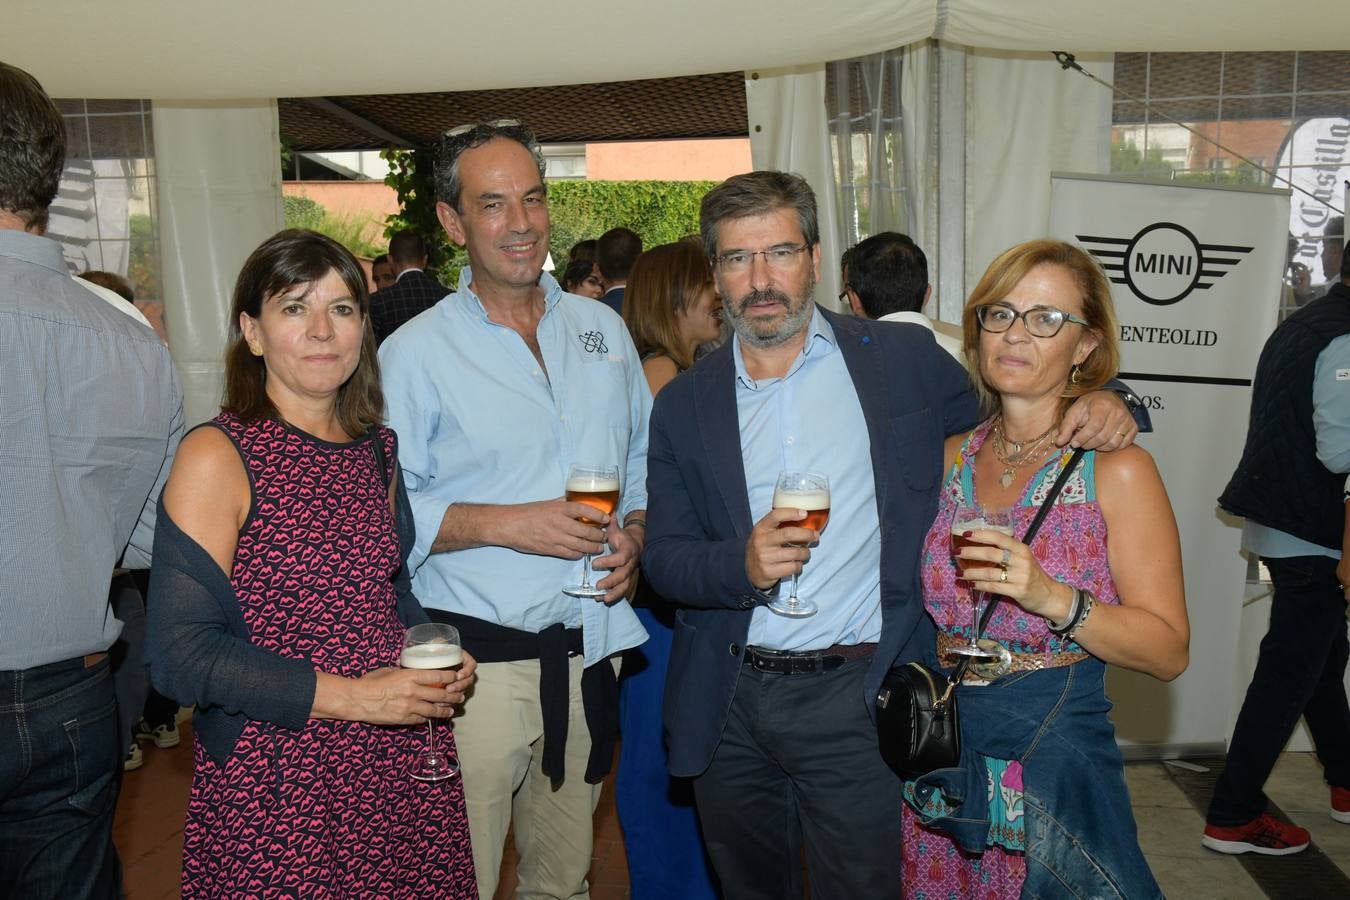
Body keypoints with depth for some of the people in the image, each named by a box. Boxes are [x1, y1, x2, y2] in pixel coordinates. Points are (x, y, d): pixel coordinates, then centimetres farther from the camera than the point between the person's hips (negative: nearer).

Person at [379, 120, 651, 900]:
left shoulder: (603, 330, 8)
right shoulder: (416, 352, -7)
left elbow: (644, 461, 15)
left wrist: (634, 532, -4)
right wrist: (505, 524, -20)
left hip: (590, 648, 5)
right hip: (477, 657, -4)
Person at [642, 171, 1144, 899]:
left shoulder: (904, 360, -1)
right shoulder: (684, 404, 2)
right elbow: (663, 559, 0)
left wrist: (1095, 402, -10)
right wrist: (742, 564, -20)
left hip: (858, 701, -2)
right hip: (728, 702, 3)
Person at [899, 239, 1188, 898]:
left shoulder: (1118, 469, -10)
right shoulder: (951, 458, 3)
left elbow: (1169, 651, -13)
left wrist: (1054, 598, -26)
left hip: (1054, 764, -4)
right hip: (941, 757, 4)